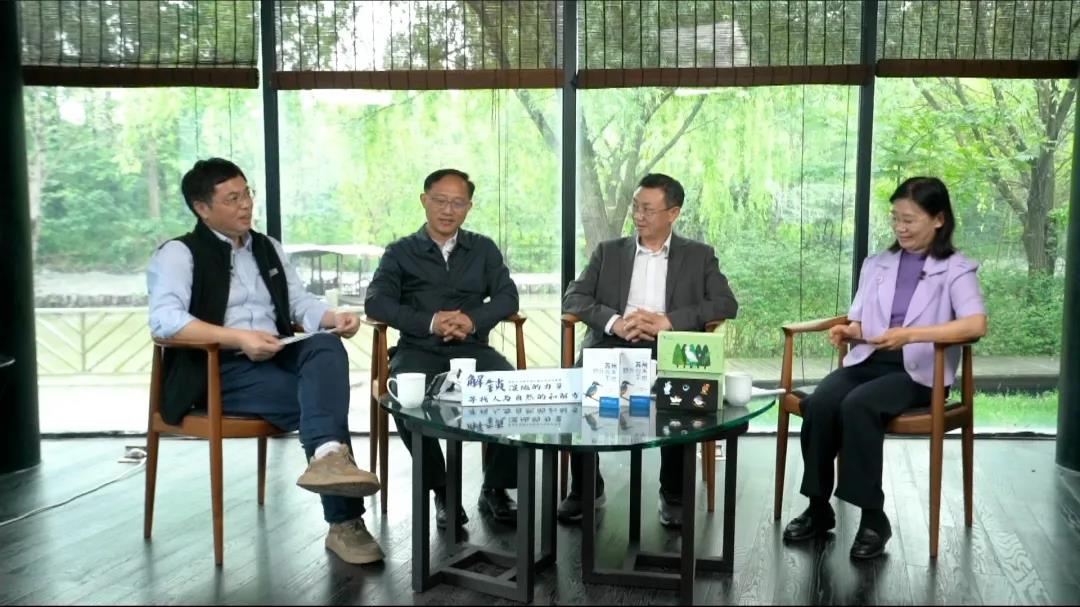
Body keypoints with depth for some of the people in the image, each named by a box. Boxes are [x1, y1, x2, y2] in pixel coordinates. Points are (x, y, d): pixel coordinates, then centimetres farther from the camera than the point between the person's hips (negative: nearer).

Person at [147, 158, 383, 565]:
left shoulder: (268, 249, 22)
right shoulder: (178, 254, -1)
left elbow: (301, 303, 15)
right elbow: (164, 320, -18)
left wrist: (335, 318, -8)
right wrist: (240, 337, -27)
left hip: (277, 357, 5)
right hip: (219, 371, -5)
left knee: (326, 345, -29)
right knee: (316, 398, -27)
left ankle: (328, 456, -52)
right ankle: (345, 522, -29)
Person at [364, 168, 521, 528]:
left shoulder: (484, 249, 19)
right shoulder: (400, 252, 12)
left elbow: (507, 297, 8)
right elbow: (376, 302, -2)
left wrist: (474, 320, -14)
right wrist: (430, 322, -17)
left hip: (472, 349, 2)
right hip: (419, 350, -1)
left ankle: (495, 488, -12)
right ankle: (441, 490, -18)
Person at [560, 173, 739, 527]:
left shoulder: (699, 256, 14)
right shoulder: (609, 251, 17)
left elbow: (726, 304, 0)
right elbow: (573, 298, 6)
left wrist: (667, 321, -14)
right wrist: (614, 321, -14)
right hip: (613, 345, 2)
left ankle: (674, 493, -11)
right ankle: (585, 487, -10)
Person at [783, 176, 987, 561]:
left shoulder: (956, 270, 2)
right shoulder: (876, 265, 19)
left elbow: (977, 324, -16)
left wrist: (912, 334, -29)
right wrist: (849, 330, -9)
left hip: (917, 371, -4)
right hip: (868, 360, 4)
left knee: (857, 405, -34)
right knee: (818, 404, -27)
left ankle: (873, 516, -22)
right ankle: (818, 508, -12)